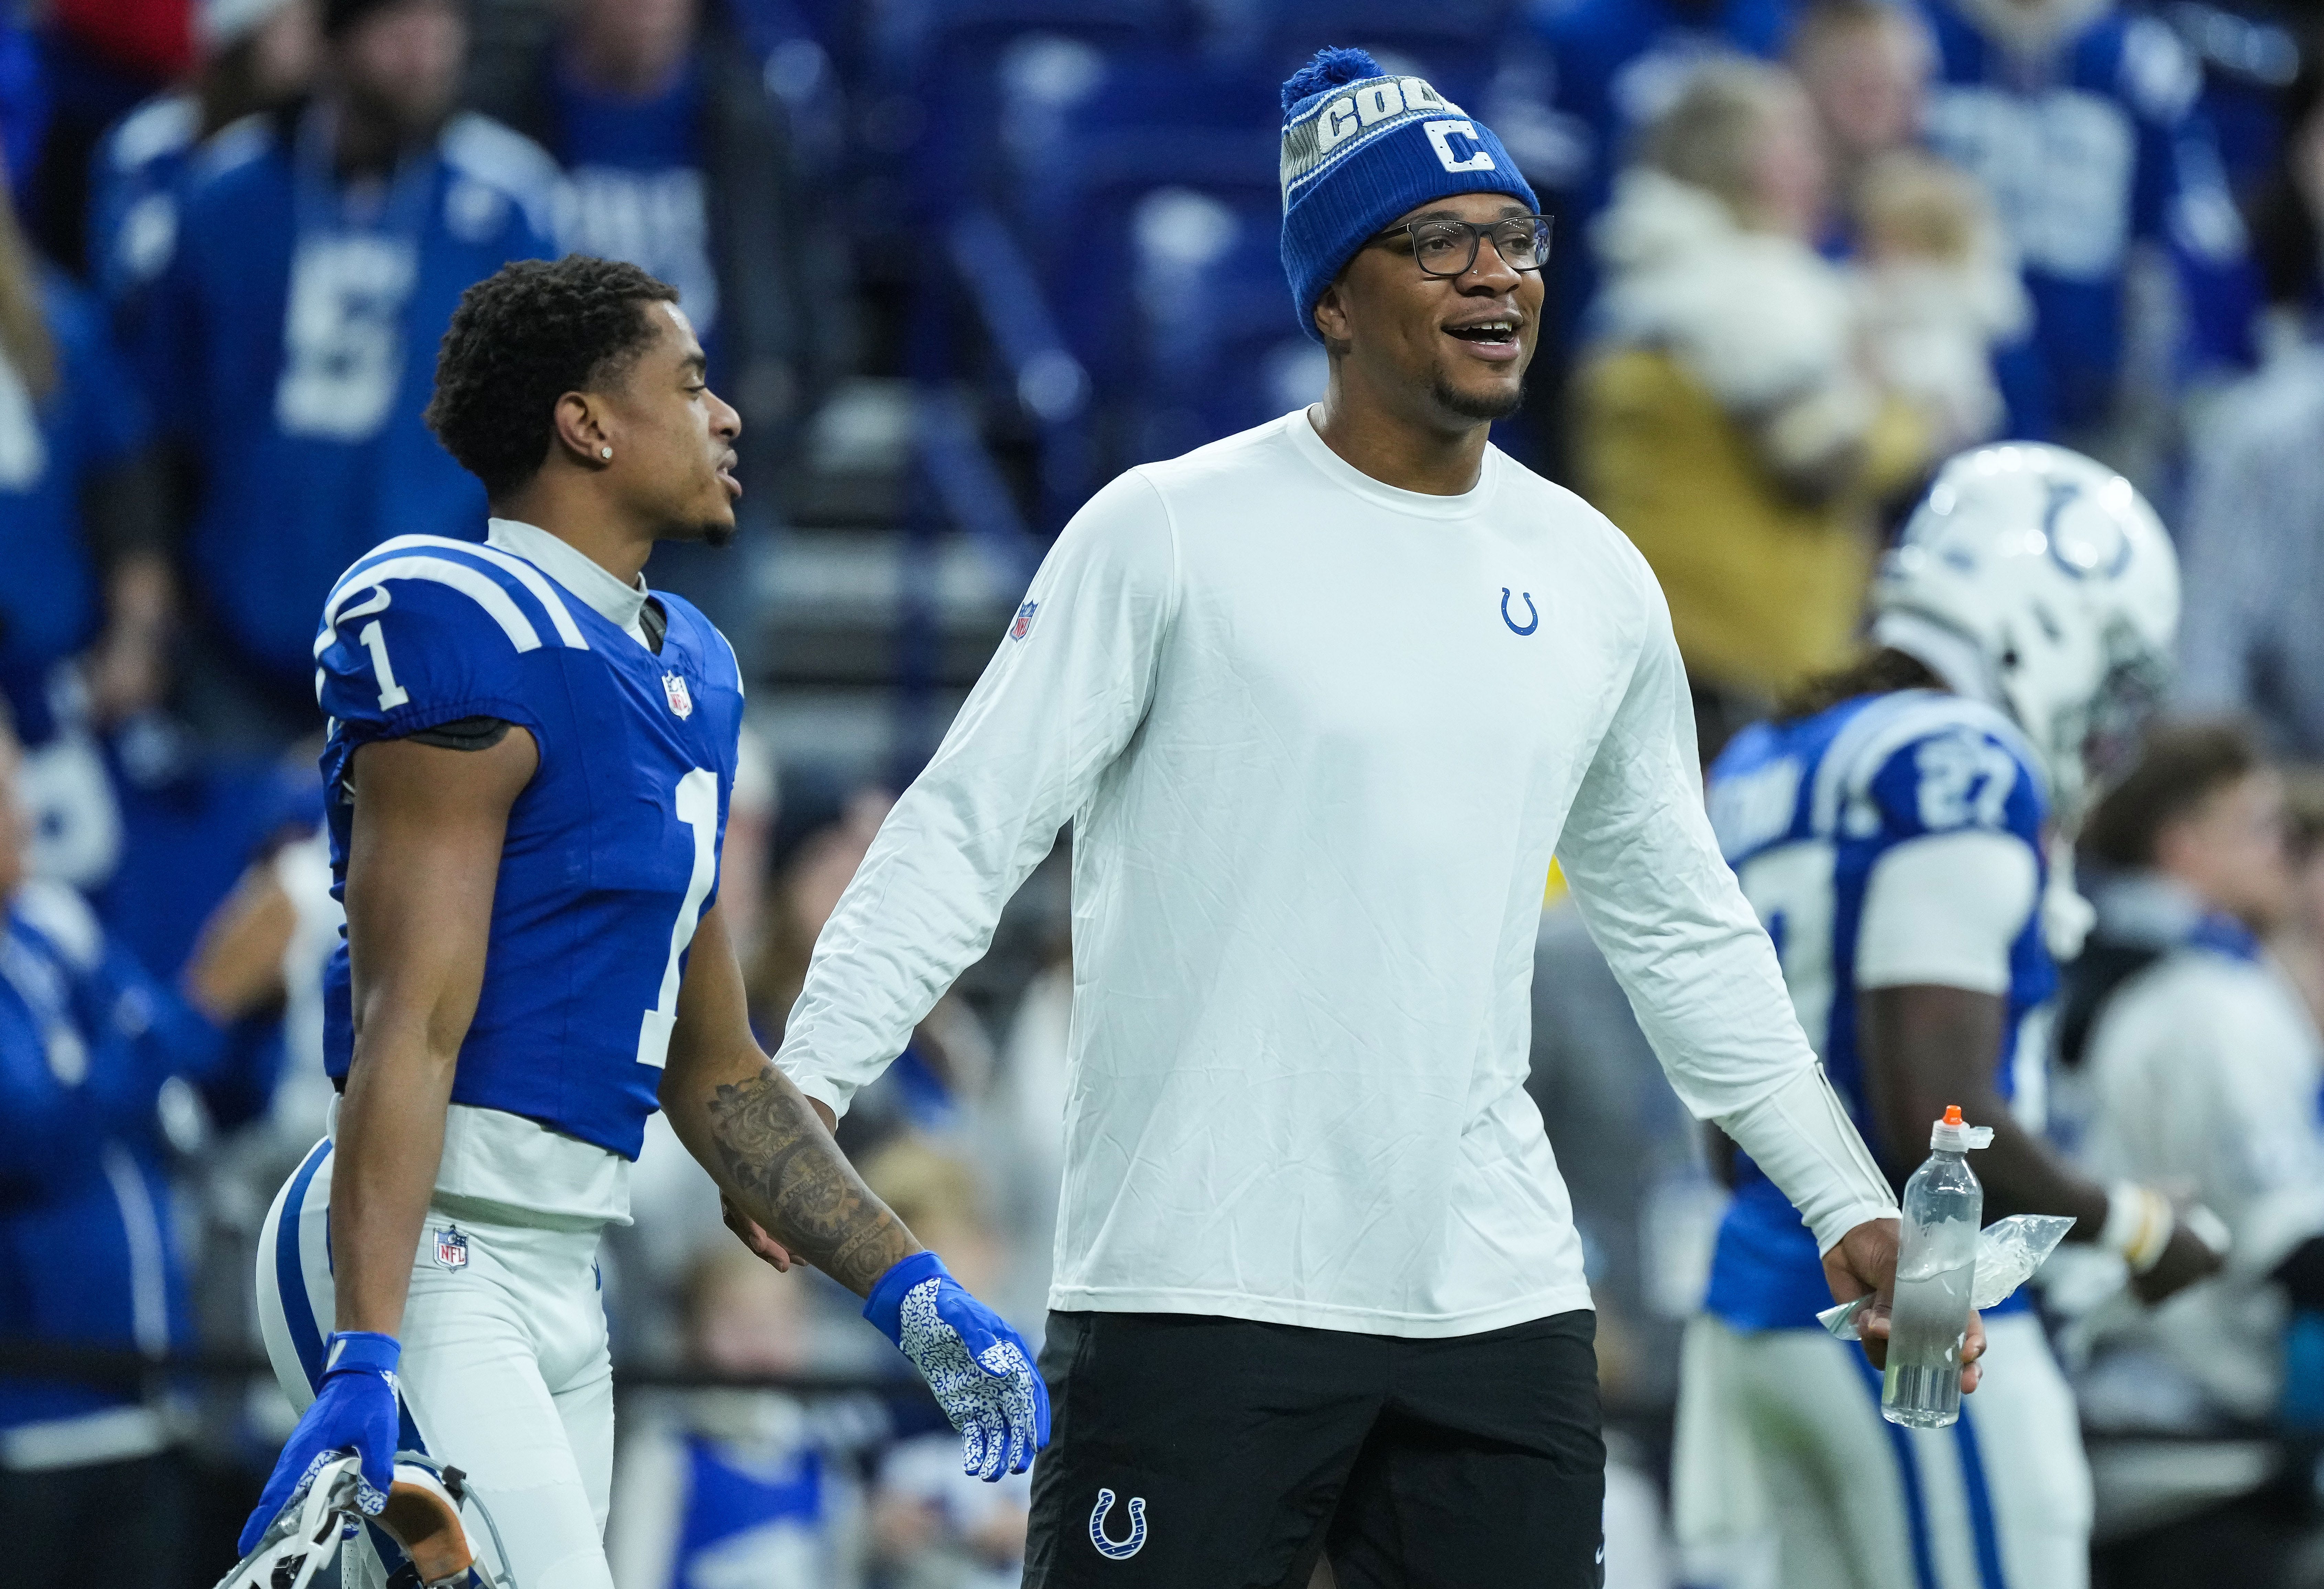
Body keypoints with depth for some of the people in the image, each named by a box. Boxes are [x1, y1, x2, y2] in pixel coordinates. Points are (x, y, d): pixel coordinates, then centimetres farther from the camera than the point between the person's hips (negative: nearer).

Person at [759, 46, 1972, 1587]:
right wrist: (805, 1082, -14)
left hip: (1498, 1296, 5)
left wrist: (1848, 1200, 21)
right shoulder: (1172, 533, -2)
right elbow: (968, 830, -3)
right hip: (1198, 1277, -5)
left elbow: (1684, 925, 23)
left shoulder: (1597, 579, 12)